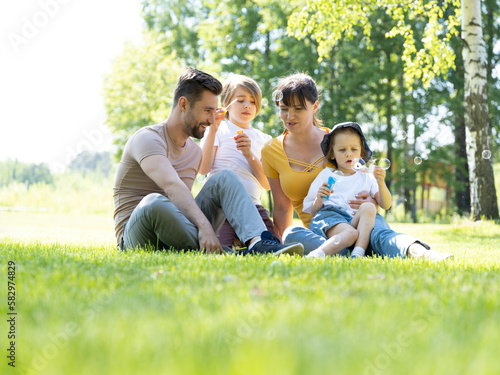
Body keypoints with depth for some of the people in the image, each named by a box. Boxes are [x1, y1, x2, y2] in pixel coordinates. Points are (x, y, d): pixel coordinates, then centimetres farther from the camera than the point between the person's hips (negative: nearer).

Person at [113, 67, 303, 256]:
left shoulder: (195, 152, 17)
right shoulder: (147, 138, -11)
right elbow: (173, 187, -28)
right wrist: (204, 226, -41)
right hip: (136, 237, -7)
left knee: (225, 179, -8)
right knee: (154, 202, -40)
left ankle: (258, 242, -35)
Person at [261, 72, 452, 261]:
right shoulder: (271, 152, 6)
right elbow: (282, 208, 12)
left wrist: (371, 202, -18)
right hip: (318, 232, 1)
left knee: (380, 234, -37)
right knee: (292, 234, -35)